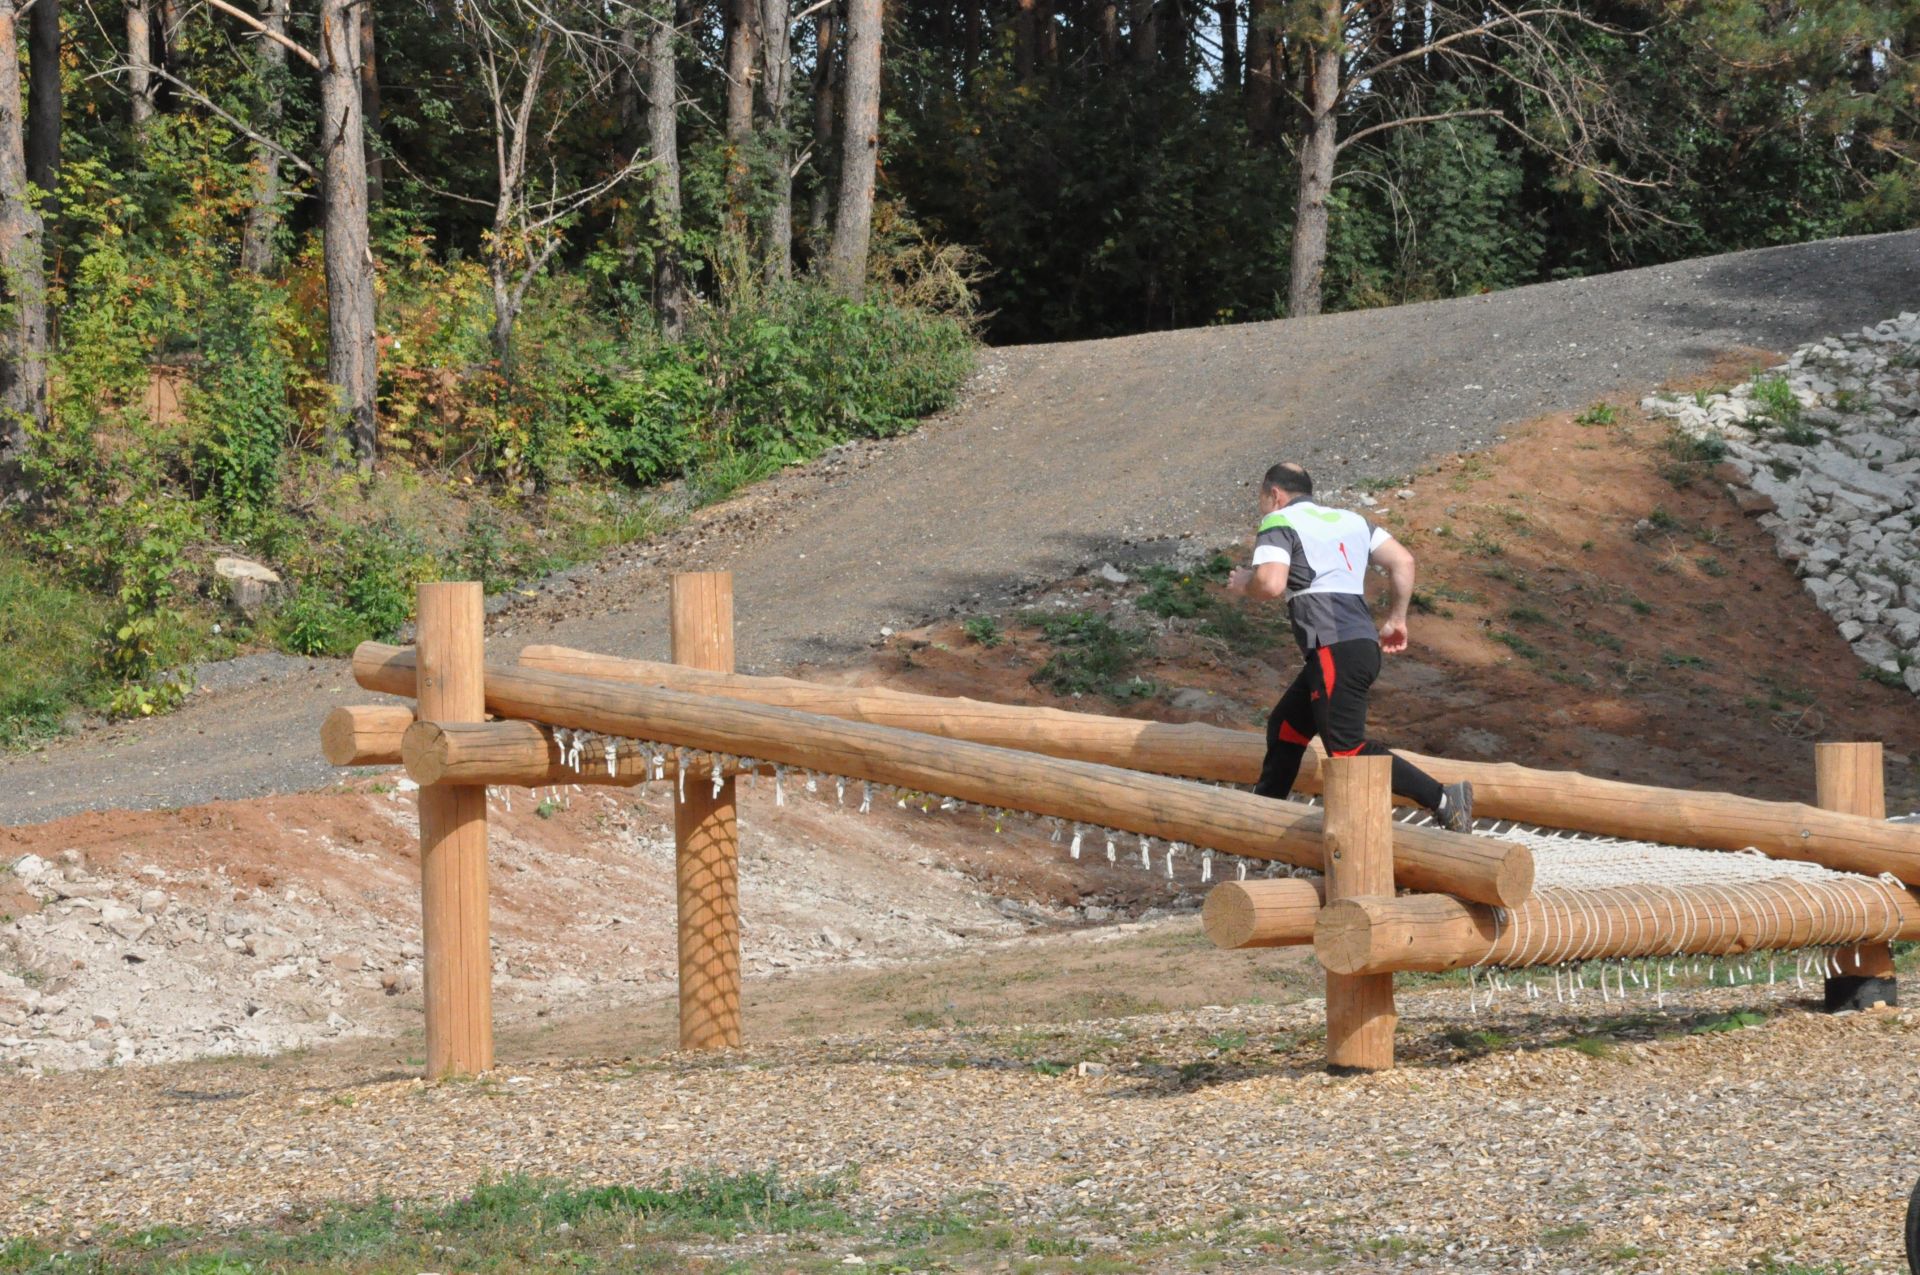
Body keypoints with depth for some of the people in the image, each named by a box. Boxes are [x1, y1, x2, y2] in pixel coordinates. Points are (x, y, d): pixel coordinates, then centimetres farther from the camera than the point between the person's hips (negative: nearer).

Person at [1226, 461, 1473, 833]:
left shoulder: (1278, 523, 1)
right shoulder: (1348, 520, 24)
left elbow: (1271, 583, -16)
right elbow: (1403, 560, 15)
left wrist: (1244, 584, 5)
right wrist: (1396, 619, 22)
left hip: (1334, 650, -9)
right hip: (1363, 644, 9)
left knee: (1347, 749, -13)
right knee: (1285, 727, 21)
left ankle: (1443, 799, -21)